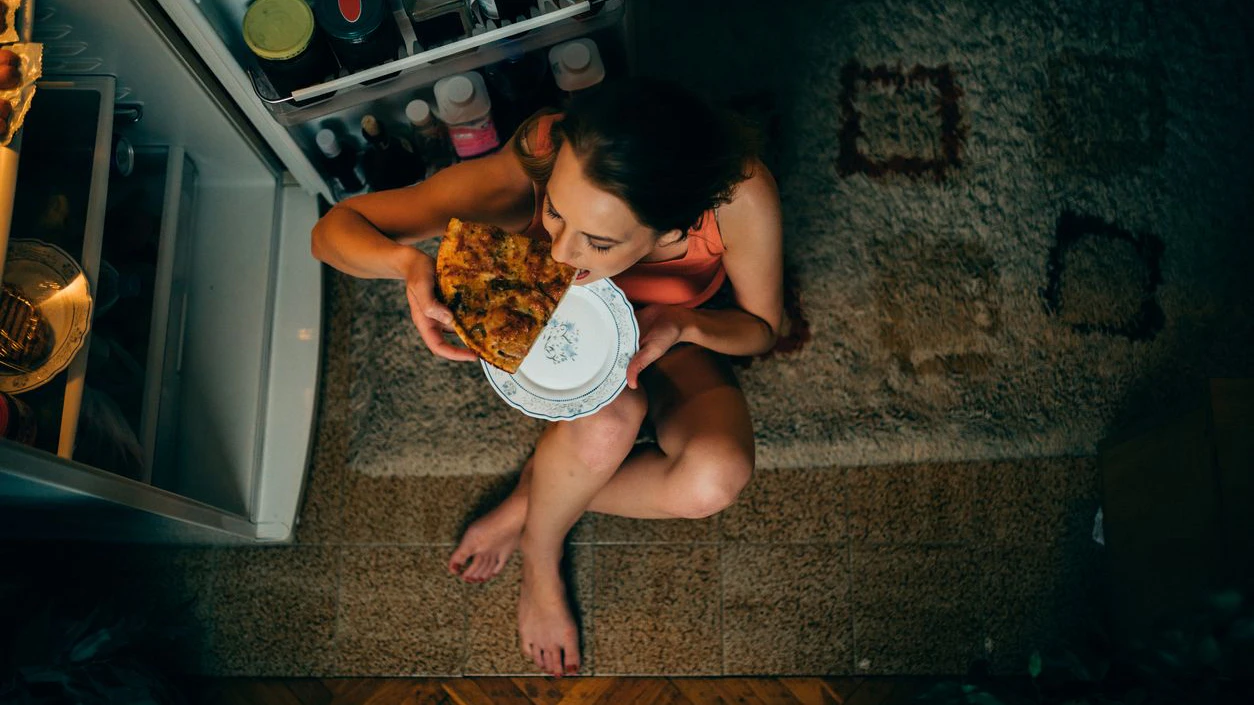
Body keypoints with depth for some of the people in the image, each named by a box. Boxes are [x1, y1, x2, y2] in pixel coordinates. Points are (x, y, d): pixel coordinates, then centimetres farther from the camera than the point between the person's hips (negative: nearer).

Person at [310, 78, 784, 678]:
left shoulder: (738, 195, -38)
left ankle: (530, 500, -1)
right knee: (607, 420, -36)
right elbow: (333, 229, -28)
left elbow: (761, 327, -17)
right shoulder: (522, 179, -38)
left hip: (670, 332, 1)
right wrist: (407, 261, -50)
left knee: (715, 479, -29)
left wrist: (682, 324, -39)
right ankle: (540, 558, -2)